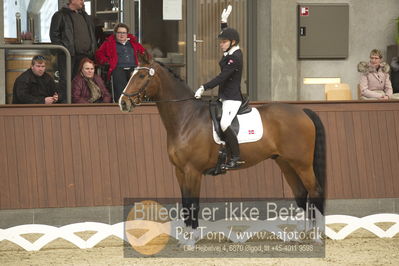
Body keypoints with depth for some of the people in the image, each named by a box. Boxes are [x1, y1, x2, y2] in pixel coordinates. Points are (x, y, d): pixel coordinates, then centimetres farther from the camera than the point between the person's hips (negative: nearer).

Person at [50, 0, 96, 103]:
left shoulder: (85, 16, 21)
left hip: (85, 55, 6)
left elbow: (92, 34, 27)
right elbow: (54, 35, -5)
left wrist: (93, 49, 14)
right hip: (68, 55, -6)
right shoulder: (60, 15, 0)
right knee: (65, 81, -7)